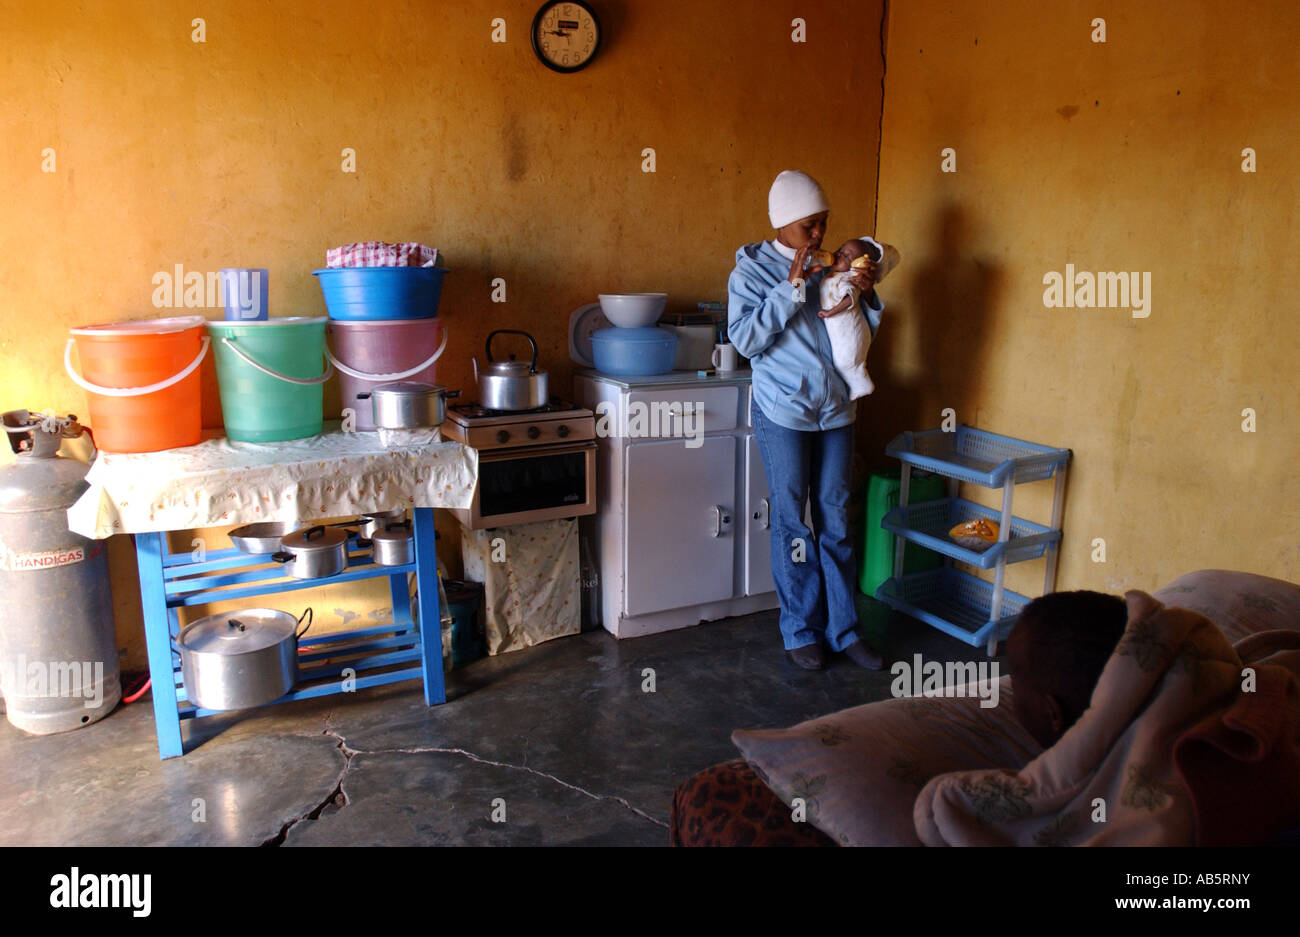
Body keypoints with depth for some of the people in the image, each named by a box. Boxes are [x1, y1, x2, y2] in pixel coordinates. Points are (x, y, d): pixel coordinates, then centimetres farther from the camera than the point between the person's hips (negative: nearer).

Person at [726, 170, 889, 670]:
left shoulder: (829, 267, 9)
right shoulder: (751, 270, -3)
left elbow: (862, 335, 14)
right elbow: (745, 338, -15)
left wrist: (865, 293, -5)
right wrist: (792, 286, -18)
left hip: (835, 410, 4)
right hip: (783, 411, -4)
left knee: (835, 519, 9)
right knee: (791, 521, 3)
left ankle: (843, 629, 19)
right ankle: (800, 632, 17)